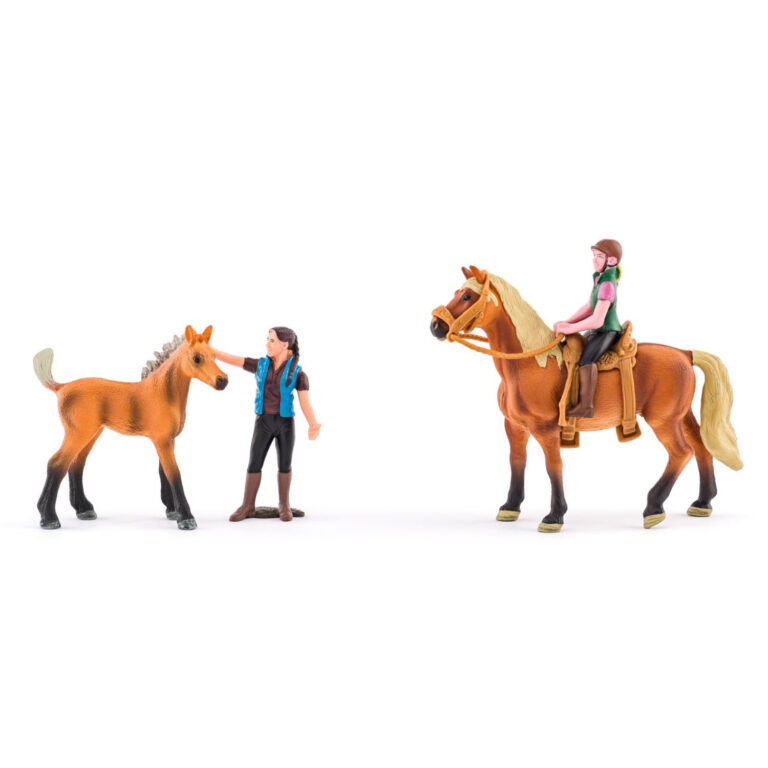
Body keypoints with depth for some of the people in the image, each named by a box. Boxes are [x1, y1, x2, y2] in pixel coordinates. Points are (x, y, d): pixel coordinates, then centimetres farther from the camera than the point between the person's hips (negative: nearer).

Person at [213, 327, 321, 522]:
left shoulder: (298, 374, -7)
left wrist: (313, 426, -29)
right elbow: (231, 359, 1)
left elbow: (305, 404, -12)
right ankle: (248, 507, 15)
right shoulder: (260, 364, 1)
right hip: (263, 423, 2)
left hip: (286, 423, -2)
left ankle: (284, 505, 24)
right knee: (254, 464, 3)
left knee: (284, 465, 7)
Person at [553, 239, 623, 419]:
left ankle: (586, 406, -38)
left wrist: (570, 328, -22)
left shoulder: (607, 285, -23)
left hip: (607, 332, -11)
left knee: (586, 356, -35)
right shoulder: (600, 278, 8)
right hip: (597, 332, 11)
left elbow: (597, 320, -28)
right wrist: (567, 322, 2)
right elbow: (589, 308, 14)